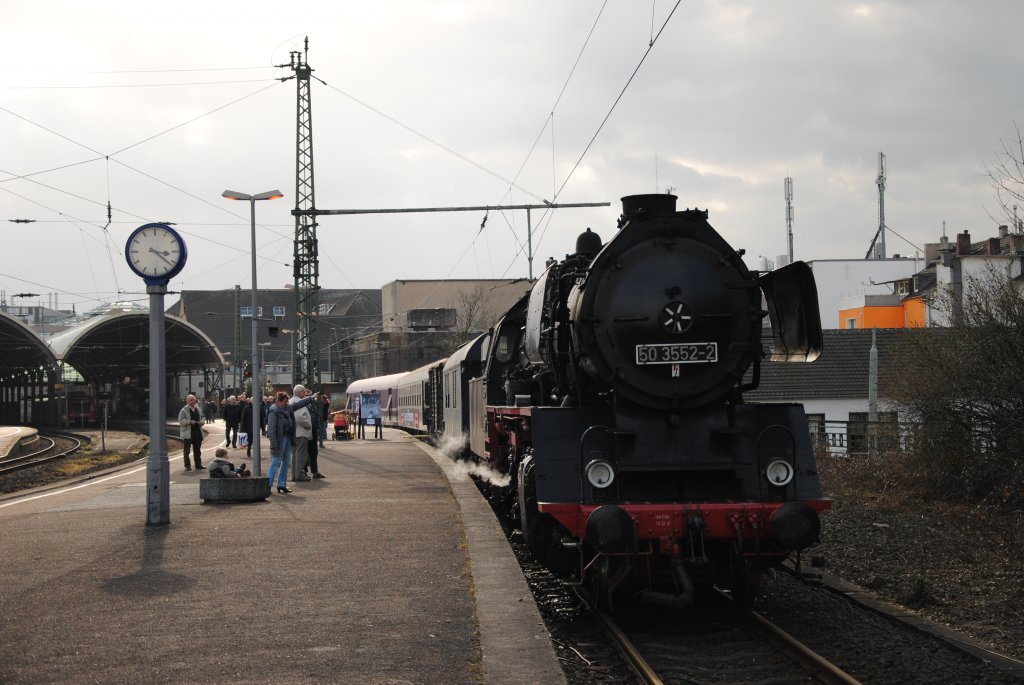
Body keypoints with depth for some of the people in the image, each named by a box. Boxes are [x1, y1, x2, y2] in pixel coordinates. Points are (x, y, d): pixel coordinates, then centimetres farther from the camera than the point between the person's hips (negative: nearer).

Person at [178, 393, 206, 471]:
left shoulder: (198, 409, 12)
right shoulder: (184, 410, -8)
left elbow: (203, 417, 22)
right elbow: (181, 421, -14)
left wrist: (202, 421, 1)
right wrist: (190, 422, -24)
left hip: (197, 432, 6)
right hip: (187, 434, -6)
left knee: (197, 450, 13)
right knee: (187, 450, -1)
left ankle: (198, 464, 22)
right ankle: (187, 465, 3)